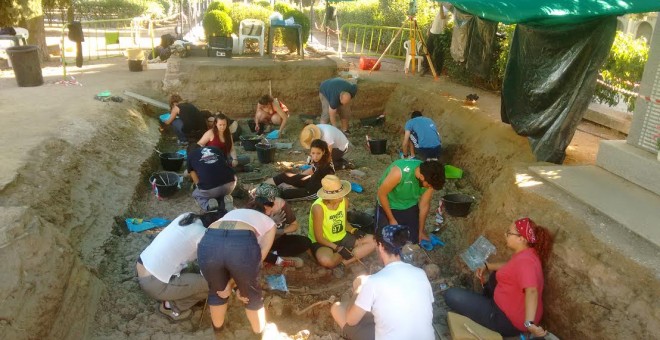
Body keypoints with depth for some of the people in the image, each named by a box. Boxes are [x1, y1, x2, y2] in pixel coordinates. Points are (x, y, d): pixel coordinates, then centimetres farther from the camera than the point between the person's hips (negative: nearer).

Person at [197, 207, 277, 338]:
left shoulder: (233, 213, 42)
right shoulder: (268, 222, 34)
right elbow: (261, 255, 19)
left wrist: (230, 283, 23)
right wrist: (233, 282, 22)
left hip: (208, 242, 3)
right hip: (242, 244, -3)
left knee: (217, 291, 34)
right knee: (252, 296, 28)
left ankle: (218, 332, 55)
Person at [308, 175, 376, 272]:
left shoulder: (344, 201, -9)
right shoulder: (318, 208, -26)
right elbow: (319, 238, -19)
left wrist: (354, 230, -10)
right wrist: (338, 249, -26)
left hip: (342, 238, 7)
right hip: (323, 243, -6)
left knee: (373, 241, -8)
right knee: (325, 260, -40)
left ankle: (343, 262, -17)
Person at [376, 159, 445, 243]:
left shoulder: (430, 179, -23)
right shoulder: (399, 172, -38)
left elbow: (424, 205, -8)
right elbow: (381, 194, -24)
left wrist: (421, 231, 2)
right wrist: (391, 219, -15)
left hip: (410, 206, 4)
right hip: (389, 205, -4)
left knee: (414, 240, 4)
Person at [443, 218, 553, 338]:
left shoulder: (524, 261, -28)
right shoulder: (526, 254, 3)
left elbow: (531, 291, -42)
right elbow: (511, 267, 25)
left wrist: (529, 323, -56)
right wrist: (487, 266, 15)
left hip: (509, 321, -10)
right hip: (510, 308, 10)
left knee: (451, 295, -15)